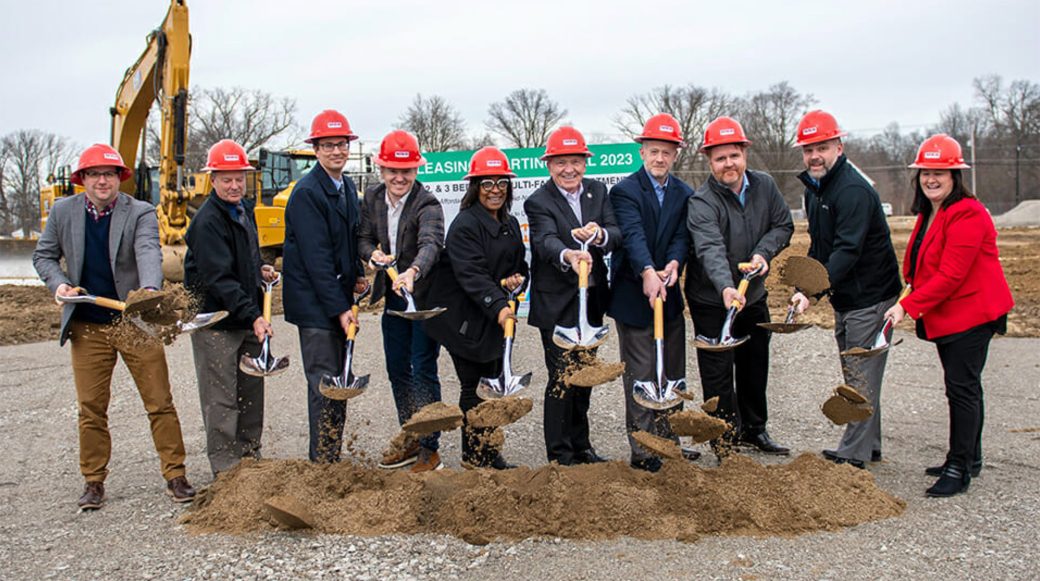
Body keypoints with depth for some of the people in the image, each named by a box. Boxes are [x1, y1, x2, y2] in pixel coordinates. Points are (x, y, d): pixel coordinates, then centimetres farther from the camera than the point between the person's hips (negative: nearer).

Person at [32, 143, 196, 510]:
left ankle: (175, 476, 12)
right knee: (91, 409, 9)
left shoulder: (141, 213, -7)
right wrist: (58, 283, -7)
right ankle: (93, 483, 22)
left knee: (160, 403, 1)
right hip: (87, 328, 3)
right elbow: (43, 255, 14)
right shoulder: (62, 212, 4)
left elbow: (149, 252, -24)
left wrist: (150, 289, -44)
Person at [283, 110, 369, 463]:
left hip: (339, 297, 8)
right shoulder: (307, 192, -15)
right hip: (315, 302, -8)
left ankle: (334, 458, 26)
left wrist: (358, 274, 6)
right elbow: (316, 258, -20)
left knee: (339, 379, 14)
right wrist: (339, 308, -21)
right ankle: (322, 463, 4)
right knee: (324, 382, -5)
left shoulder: (348, 187, 12)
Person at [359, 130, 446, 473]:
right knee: (397, 369, 14)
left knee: (423, 371, -4)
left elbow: (430, 243, -36)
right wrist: (373, 254, -16)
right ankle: (410, 440, 28)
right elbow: (363, 237, 8)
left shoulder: (427, 204, -19)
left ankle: (430, 449, 7)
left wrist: (412, 272, -55)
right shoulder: (372, 198, 1)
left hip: (425, 296, -7)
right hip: (393, 297, 7)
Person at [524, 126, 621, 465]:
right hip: (557, 304, -6)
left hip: (592, 299, 6)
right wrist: (568, 255, -52)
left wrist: (600, 235, -32)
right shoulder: (538, 202, -10)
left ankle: (581, 446, 30)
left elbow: (618, 234, -8)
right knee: (562, 377, -4)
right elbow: (546, 240, -29)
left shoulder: (598, 191, 6)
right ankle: (559, 454, 9)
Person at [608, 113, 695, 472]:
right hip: (634, 297, -6)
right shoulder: (624, 191, -8)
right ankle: (642, 452, 8)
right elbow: (632, 235, -24)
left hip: (669, 294, 6)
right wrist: (647, 272, -40)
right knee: (640, 377, 0)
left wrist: (674, 263, -25)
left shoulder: (684, 194, 9)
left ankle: (667, 440, 27)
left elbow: (682, 236, -3)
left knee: (672, 376, 14)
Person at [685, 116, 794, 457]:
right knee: (718, 374, 0)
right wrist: (725, 288, -53)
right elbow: (711, 250, -37)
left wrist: (764, 252, -16)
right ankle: (725, 442, 14)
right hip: (712, 301, -6)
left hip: (754, 295, 6)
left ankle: (754, 430, 37)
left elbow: (783, 224, 4)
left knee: (755, 367, 19)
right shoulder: (702, 203, -23)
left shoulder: (764, 185, -4)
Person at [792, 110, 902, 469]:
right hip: (844, 298, 10)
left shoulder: (853, 190, -21)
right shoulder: (815, 187, 11)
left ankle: (854, 455, 4)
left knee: (862, 378, -4)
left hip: (870, 298, -10)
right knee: (855, 375, 17)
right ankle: (869, 446, 29)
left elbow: (847, 250, -30)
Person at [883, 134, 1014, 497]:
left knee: (962, 388, -8)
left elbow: (950, 275, -24)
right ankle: (970, 459, 28)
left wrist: (908, 306, -26)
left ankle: (959, 468, -1)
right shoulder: (928, 214, 13)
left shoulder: (967, 215, -18)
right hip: (944, 315, 10)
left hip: (970, 315, -10)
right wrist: (912, 305, 13)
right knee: (963, 387, 17)